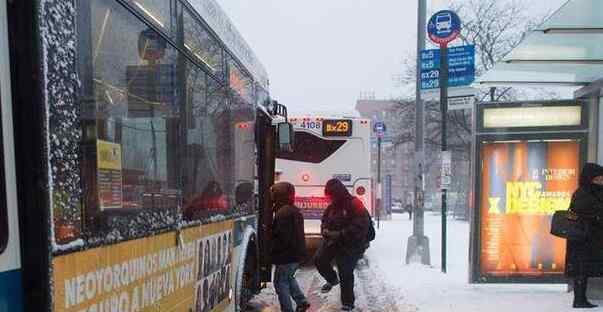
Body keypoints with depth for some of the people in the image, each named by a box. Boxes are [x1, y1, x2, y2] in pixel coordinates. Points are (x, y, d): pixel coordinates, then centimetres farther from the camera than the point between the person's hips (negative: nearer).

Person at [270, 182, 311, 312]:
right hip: (297, 253, 10)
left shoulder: (283, 212, -22)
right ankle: (301, 301, 22)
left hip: (288, 255, -10)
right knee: (289, 278, 25)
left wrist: (271, 250, -12)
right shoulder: (295, 210, 10)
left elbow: (282, 237, -24)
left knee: (281, 282, 4)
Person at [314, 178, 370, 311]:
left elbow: (360, 227, -23)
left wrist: (339, 234, -24)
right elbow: (325, 222, 16)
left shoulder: (355, 205, -17)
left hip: (350, 246, -7)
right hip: (332, 242, 7)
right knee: (319, 259, -3)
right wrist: (326, 231, -9)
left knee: (346, 274, -1)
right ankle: (332, 280, 26)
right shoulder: (332, 207, 6)